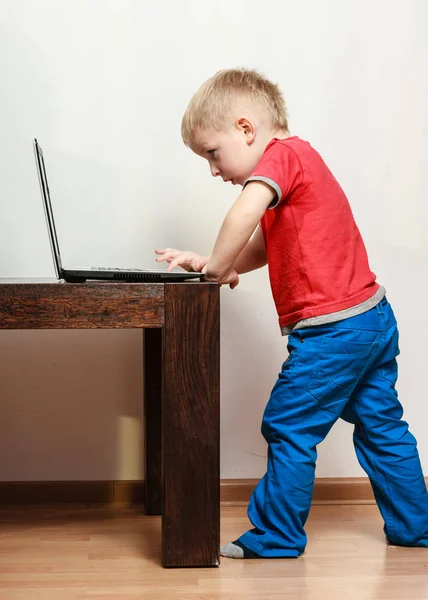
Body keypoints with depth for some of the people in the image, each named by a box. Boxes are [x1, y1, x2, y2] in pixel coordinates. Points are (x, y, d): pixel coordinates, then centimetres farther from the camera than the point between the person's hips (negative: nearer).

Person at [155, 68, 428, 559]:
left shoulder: (283, 154, -11)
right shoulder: (297, 161, 19)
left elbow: (245, 212, -32)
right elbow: (264, 249, 20)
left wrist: (219, 266, -17)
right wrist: (205, 262, 9)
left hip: (332, 328, -10)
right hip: (374, 316, 10)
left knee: (288, 429, 1)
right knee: (380, 425, 18)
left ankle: (276, 538, 12)